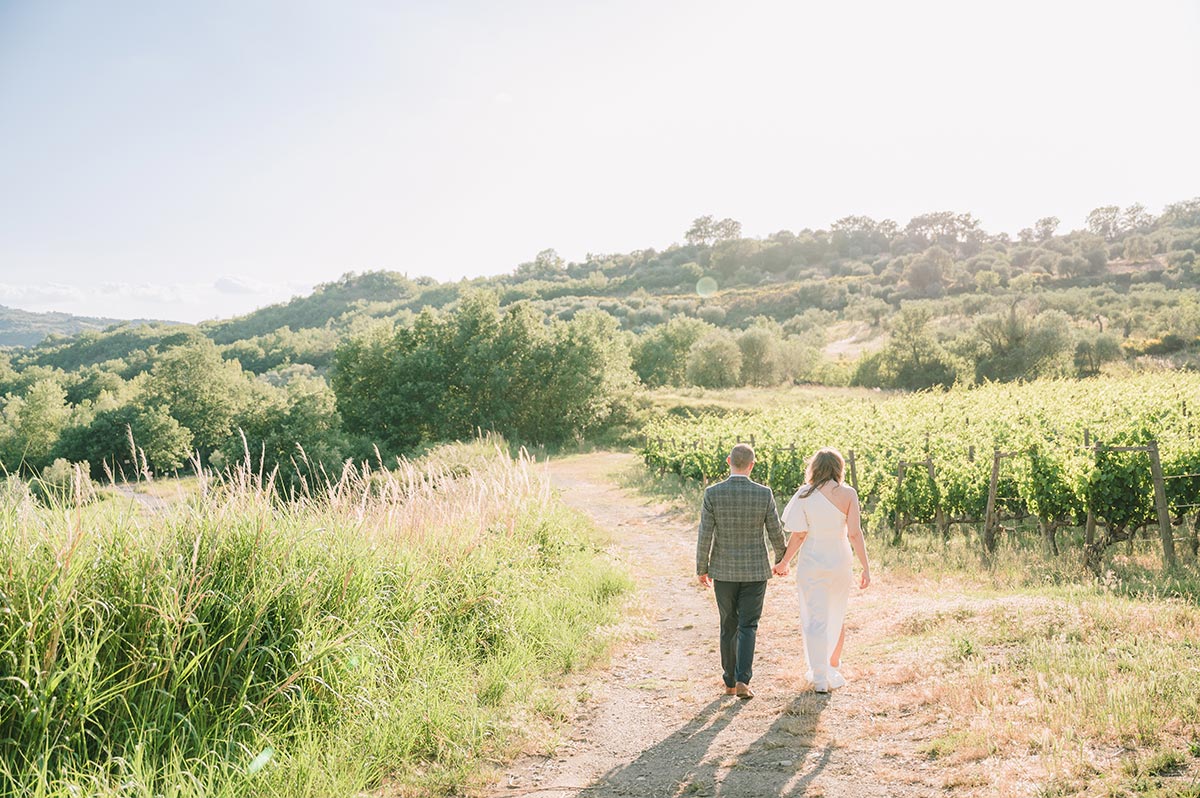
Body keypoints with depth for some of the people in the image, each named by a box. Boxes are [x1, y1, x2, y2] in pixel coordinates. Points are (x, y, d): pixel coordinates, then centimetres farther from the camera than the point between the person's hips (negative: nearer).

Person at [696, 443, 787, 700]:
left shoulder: (713, 493, -11)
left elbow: (705, 535, -9)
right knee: (747, 628, 5)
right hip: (755, 570, -1)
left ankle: (730, 682, 20)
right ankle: (743, 680, -8)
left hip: (724, 570, 1)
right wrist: (780, 558, 17)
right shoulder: (764, 494, -10)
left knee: (729, 626, 15)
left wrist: (701, 569, 4)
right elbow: (776, 533, -2)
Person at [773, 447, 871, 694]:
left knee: (815, 620, 4)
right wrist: (866, 567, -4)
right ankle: (833, 670, 34)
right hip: (840, 562, 2)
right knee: (837, 618, 20)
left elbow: (799, 534, -8)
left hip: (812, 562, -1)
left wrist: (784, 562, 5)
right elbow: (854, 533, -10)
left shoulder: (804, 495, -7)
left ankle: (820, 678, 2)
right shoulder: (848, 494, -7)